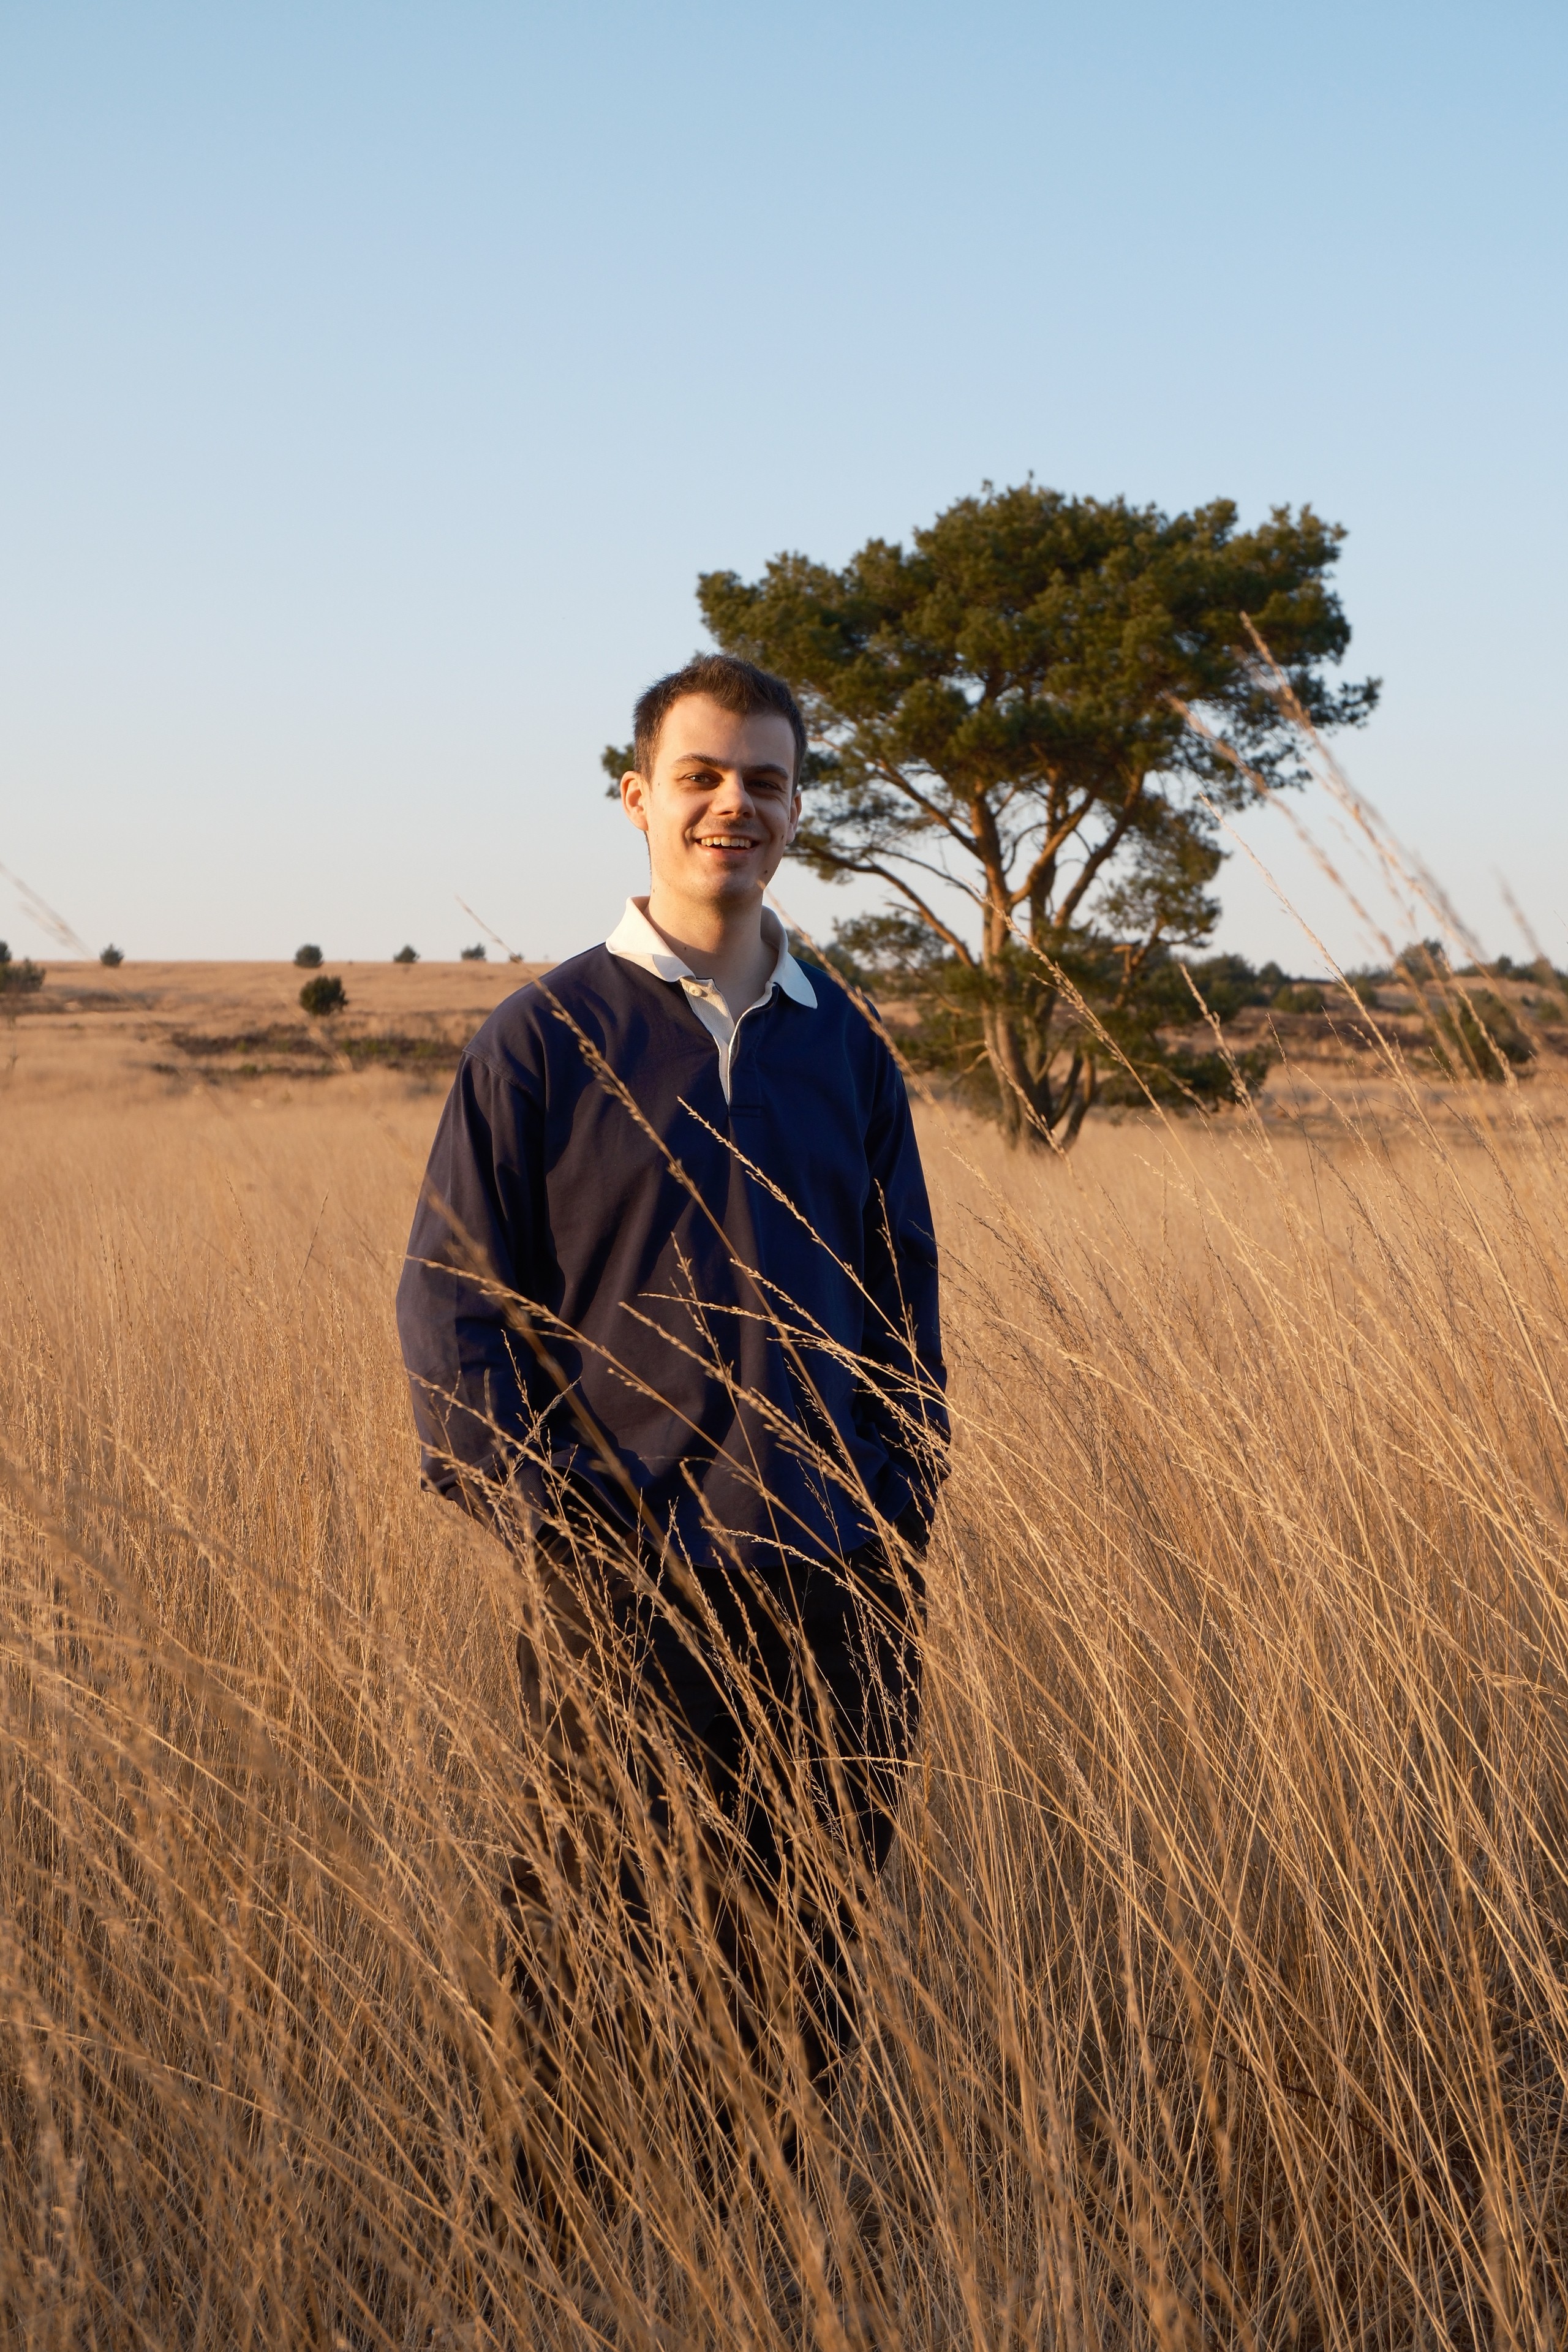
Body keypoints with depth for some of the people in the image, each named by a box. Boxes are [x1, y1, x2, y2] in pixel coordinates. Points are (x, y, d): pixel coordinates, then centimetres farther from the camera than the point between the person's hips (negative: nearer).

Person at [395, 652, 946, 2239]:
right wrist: (547, 1526, -11)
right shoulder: (542, 1042, -1)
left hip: (828, 1576, 4)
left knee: (813, 1937, 10)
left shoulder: (845, 1048, 11)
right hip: (625, 1582, -3)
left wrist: (900, 1515, 5)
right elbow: (449, 1305, -3)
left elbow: (905, 1300, 14)